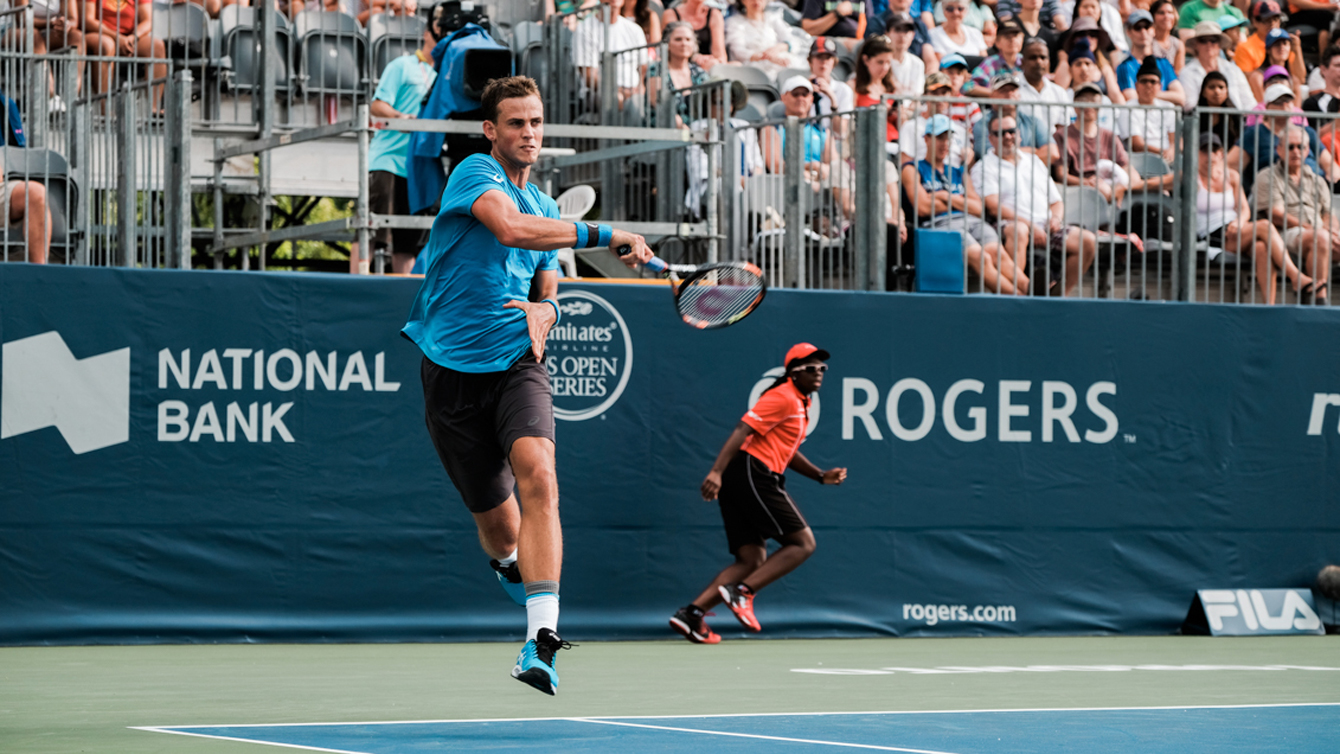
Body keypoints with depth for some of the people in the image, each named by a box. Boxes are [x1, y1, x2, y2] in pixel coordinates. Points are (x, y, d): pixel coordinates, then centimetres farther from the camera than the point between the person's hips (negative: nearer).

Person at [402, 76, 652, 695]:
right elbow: (511, 228, -26)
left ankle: (542, 640, -34)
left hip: (518, 364, 3)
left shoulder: (546, 208, 17)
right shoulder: (475, 173, -5)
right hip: (454, 370, -3)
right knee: (498, 525, 6)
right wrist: (605, 235, -29)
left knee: (537, 477, -26)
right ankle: (514, 573, 45)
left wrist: (543, 310, 0)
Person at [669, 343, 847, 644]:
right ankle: (741, 591, -16)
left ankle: (692, 612, -7)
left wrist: (821, 475, 24)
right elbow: (743, 429, -18)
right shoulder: (782, 398, -8)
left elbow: (786, 453, 35)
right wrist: (717, 471, -29)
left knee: (752, 561, 5)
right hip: (753, 473, -10)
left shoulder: (800, 404, 24)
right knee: (803, 542, -8)